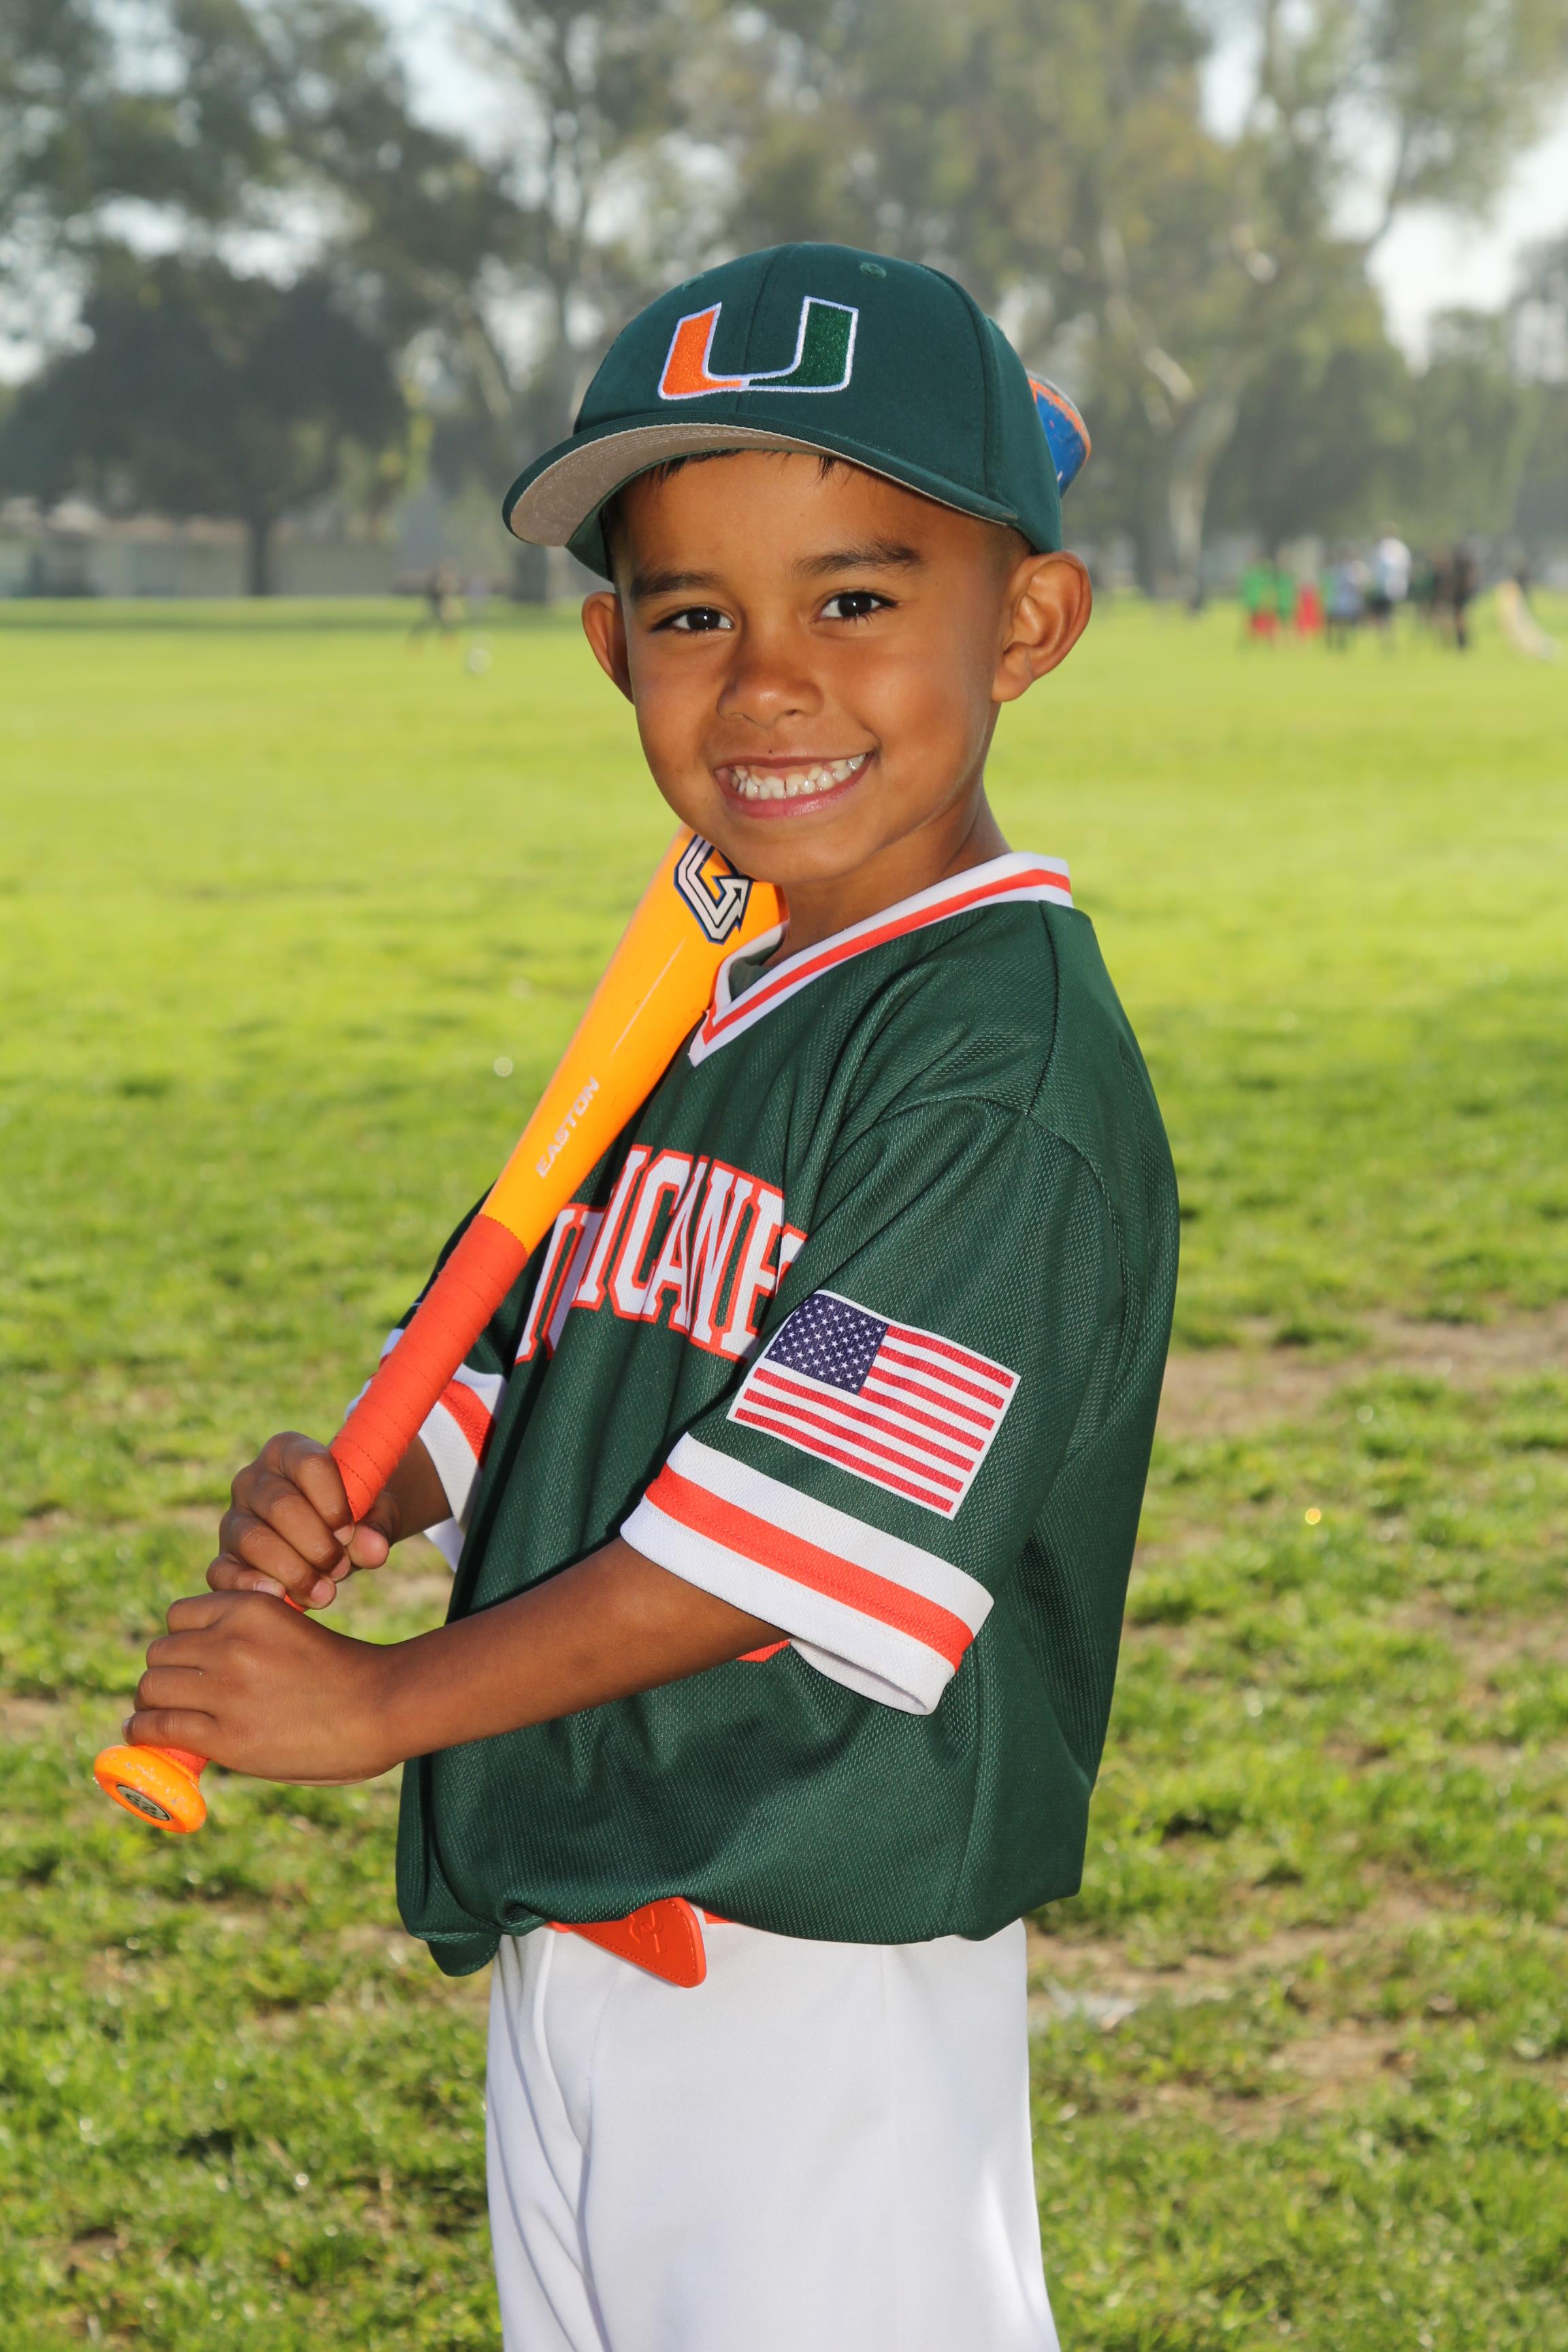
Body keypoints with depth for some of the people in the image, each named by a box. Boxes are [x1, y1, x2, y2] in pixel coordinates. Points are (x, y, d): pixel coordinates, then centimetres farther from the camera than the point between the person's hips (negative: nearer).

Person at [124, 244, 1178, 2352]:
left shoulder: (1007, 1045, -18)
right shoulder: (684, 1011, 10)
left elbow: (801, 1528, -21)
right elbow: (516, 1370, 16)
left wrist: (388, 1700, -13)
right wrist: (346, 1493, -6)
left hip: (820, 1989, -8)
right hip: (567, 1937, 9)